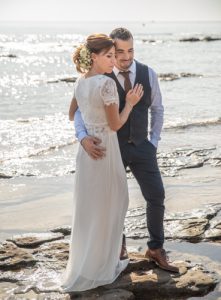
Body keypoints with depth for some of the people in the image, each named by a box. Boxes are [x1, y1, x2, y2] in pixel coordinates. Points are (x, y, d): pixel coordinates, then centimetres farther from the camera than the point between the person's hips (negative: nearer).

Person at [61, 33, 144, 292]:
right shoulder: (107, 83, -20)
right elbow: (115, 124, -15)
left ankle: (84, 265, 31)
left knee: (88, 209, 18)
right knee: (104, 210, 6)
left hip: (86, 149, 8)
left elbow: (72, 115, 17)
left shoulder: (80, 81, 5)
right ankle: (95, 270, 16)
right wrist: (130, 104, -2)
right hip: (104, 149, -8)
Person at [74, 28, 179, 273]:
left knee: (156, 197, 1)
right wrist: (83, 137, -36)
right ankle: (118, 246, 32)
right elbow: (80, 111, -17)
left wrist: (153, 143, 3)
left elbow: (157, 109, 9)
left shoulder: (148, 74, -4)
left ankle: (155, 249, 18)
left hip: (141, 147, 2)